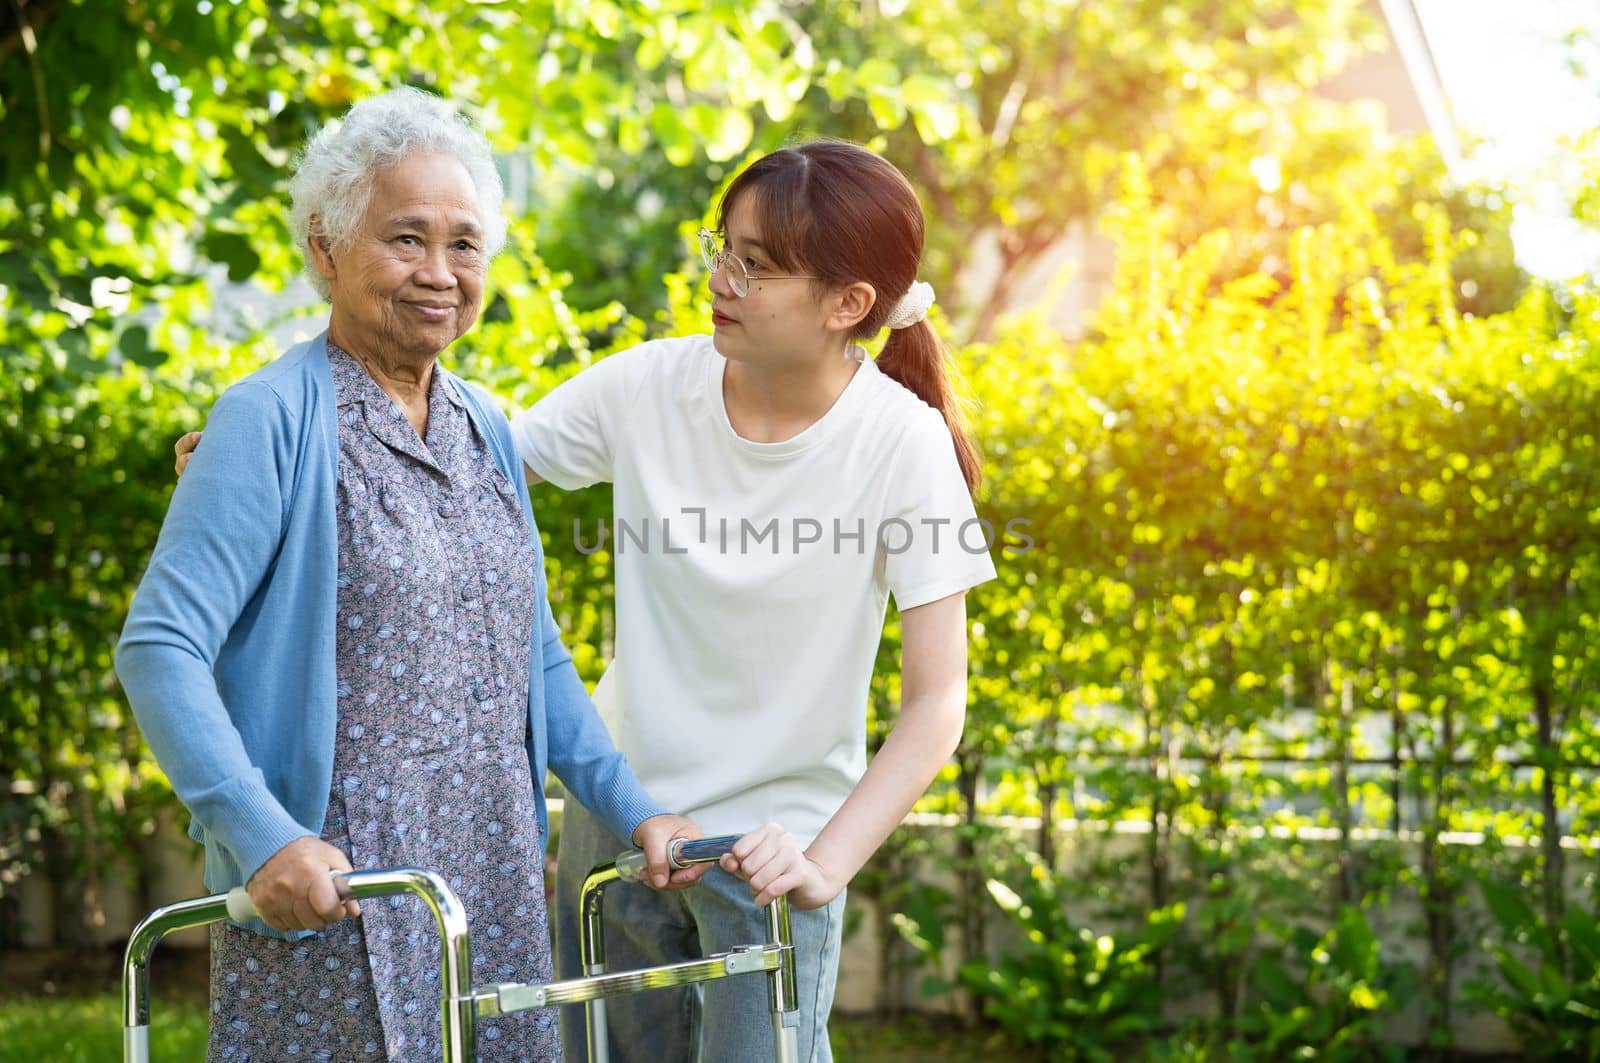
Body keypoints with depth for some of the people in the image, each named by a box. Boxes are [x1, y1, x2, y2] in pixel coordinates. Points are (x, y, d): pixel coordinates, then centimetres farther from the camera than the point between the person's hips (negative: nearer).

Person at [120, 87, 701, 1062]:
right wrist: (263, 836, -24)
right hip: (330, 897, -6)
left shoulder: (486, 430, 12)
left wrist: (632, 808, 9)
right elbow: (160, 646, -15)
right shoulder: (273, 420, -9)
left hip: (496, 891, 6)